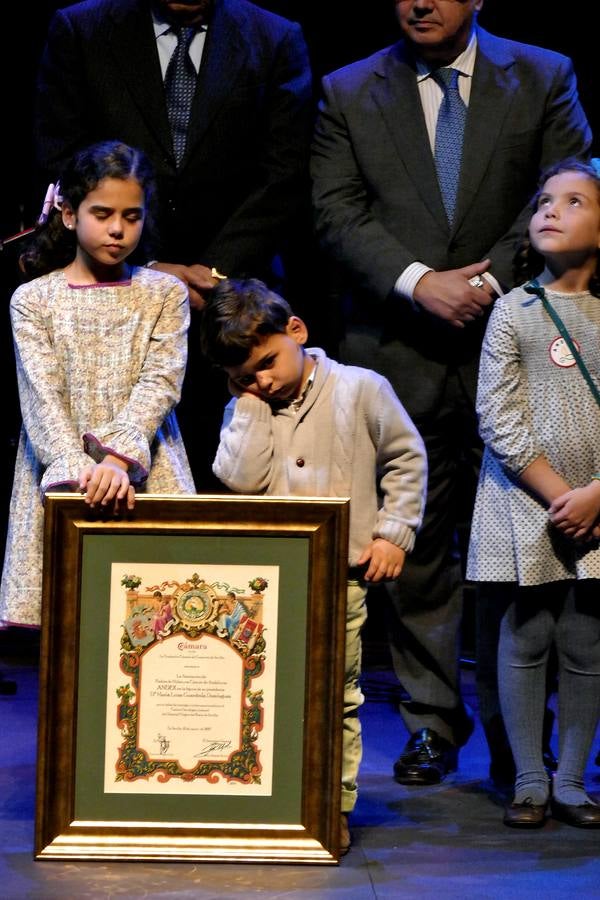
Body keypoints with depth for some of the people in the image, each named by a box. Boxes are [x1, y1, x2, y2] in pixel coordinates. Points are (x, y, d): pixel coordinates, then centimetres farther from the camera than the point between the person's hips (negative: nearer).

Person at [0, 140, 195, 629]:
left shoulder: (165, 295, 8)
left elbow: (160, 385, -5)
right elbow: (42, 396, -5)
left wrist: (118, 458, -22)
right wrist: (79, 469, -22)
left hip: (145, 477, 0)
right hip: (64, 479, 0)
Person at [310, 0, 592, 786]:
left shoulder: (544, 78, 8)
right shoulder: (349, 93, 9)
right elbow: (338, 213, 0)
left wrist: (491, 280, -11)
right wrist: (419, 282, -13)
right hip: (400, 356, 1)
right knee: (416, 550, 3)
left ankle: (515, 735, 9)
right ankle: (433, 722, 14)